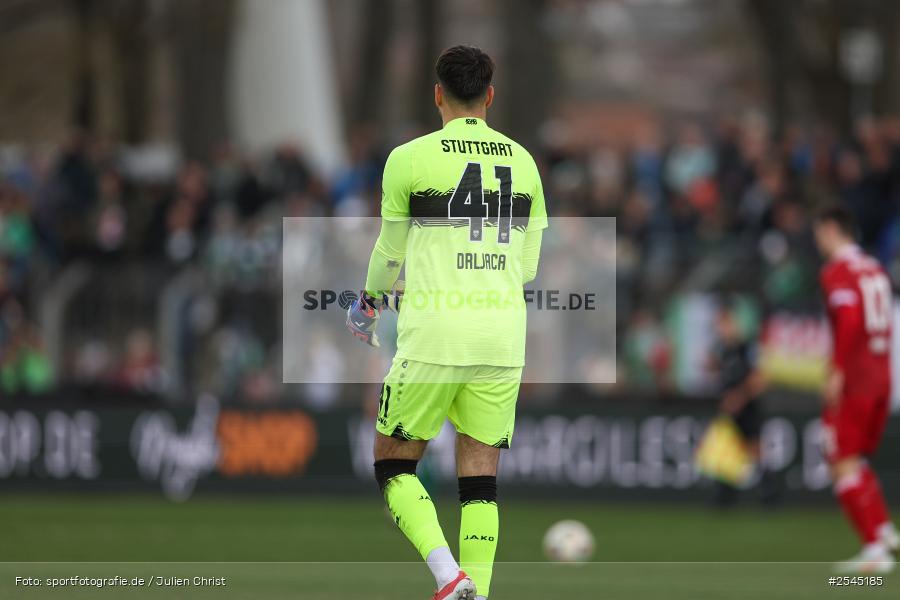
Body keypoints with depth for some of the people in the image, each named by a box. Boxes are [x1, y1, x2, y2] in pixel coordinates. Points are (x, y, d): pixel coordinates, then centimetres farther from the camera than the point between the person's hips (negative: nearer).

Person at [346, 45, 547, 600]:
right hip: (505, 335, 4)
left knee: (395, 463, 9)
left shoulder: (410, 159, -3)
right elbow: (528, 266, 14)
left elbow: (390, 253, 9)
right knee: (480, 476, 10)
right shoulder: (522, 161, 9)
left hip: (434, 336, -4)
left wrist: (370, 299, 29)